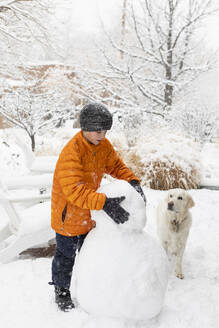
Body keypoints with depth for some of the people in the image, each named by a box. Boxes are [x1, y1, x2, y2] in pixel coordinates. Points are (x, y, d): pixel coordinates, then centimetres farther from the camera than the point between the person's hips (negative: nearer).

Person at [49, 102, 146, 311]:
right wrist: (104, 203, -49)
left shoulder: (103, 146, -7)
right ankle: (61, 291, 34)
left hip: (90, 212, 7)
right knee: (66, 253, 12)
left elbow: (116, 165, 5)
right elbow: (74, 190, -40)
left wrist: (132, 181, -15)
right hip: (69, 212, -6)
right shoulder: (71, 152, -32)